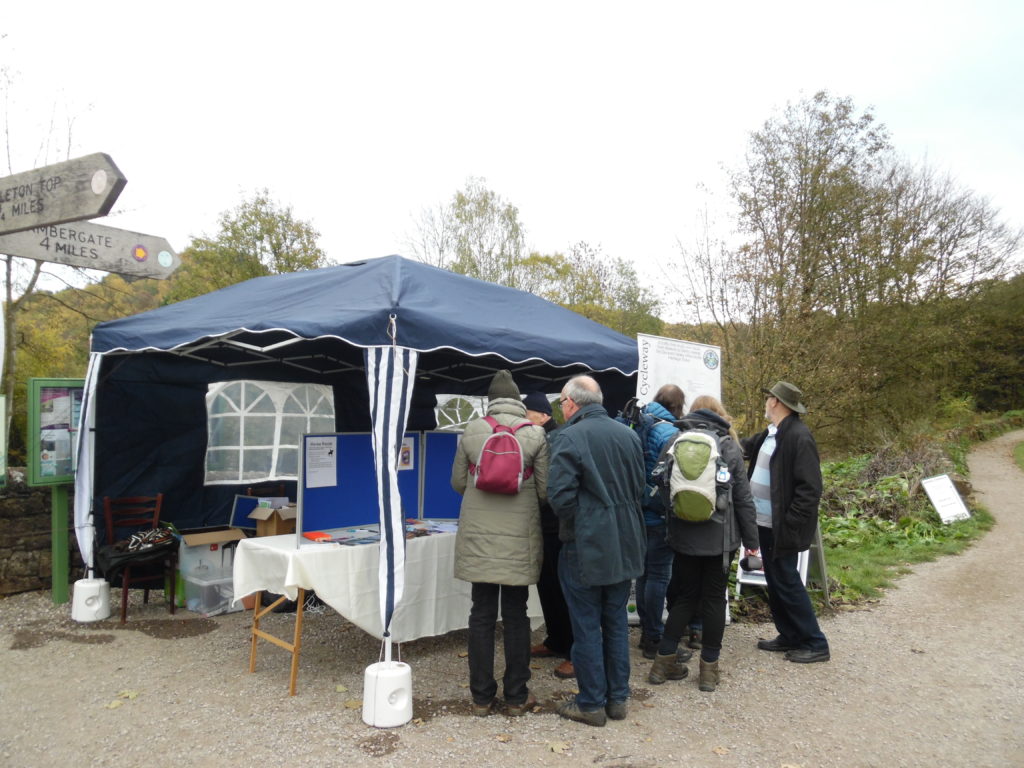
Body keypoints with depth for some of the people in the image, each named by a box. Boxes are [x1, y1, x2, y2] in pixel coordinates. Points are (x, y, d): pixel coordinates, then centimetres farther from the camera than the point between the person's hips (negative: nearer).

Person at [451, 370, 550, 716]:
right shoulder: (535, 434, -5)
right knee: (516, 616, 10)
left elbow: (457, 482, 5)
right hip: (519, 540, -1)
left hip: (478, 538, 1)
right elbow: (545, 490, -4)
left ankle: (482, 697, 18)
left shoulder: (471, 432, -1)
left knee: (482, 615, 9)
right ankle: (516, 696, 19)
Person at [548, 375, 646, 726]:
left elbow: (560, 495, -20)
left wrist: (574, 522, -3)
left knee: (586, 625, 6)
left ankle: (591, 703, 15)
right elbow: (640, 487, 13)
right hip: (624, 545, 6)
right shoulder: (629, 435, 6)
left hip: (585, 546, -6)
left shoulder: (569, 437, -15)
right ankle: (617, 698, 26)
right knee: (616, 622, 17)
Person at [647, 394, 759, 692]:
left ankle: (664, 662, 16)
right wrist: (751, 538, 4)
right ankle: (709, 670, 16)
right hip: (720, 537, -2)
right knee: (714, 599, 9)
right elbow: (743, 497, -2)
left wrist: (671, 526, 18)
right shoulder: (728, 447, -3)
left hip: (684, 536, 2)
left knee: (685, 597, 14)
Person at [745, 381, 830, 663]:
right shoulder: (770, 434, 9)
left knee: (787, 583, 0)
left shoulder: (799, 438, -19)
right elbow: (744, 448, 27)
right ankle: (789, 637, 30)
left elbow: (810, 488, -21)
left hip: (782, 527, -9)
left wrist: (790, 525, -21)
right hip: (765, 523, 9)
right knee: (775, 582, 16)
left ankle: (815, 644, 14)